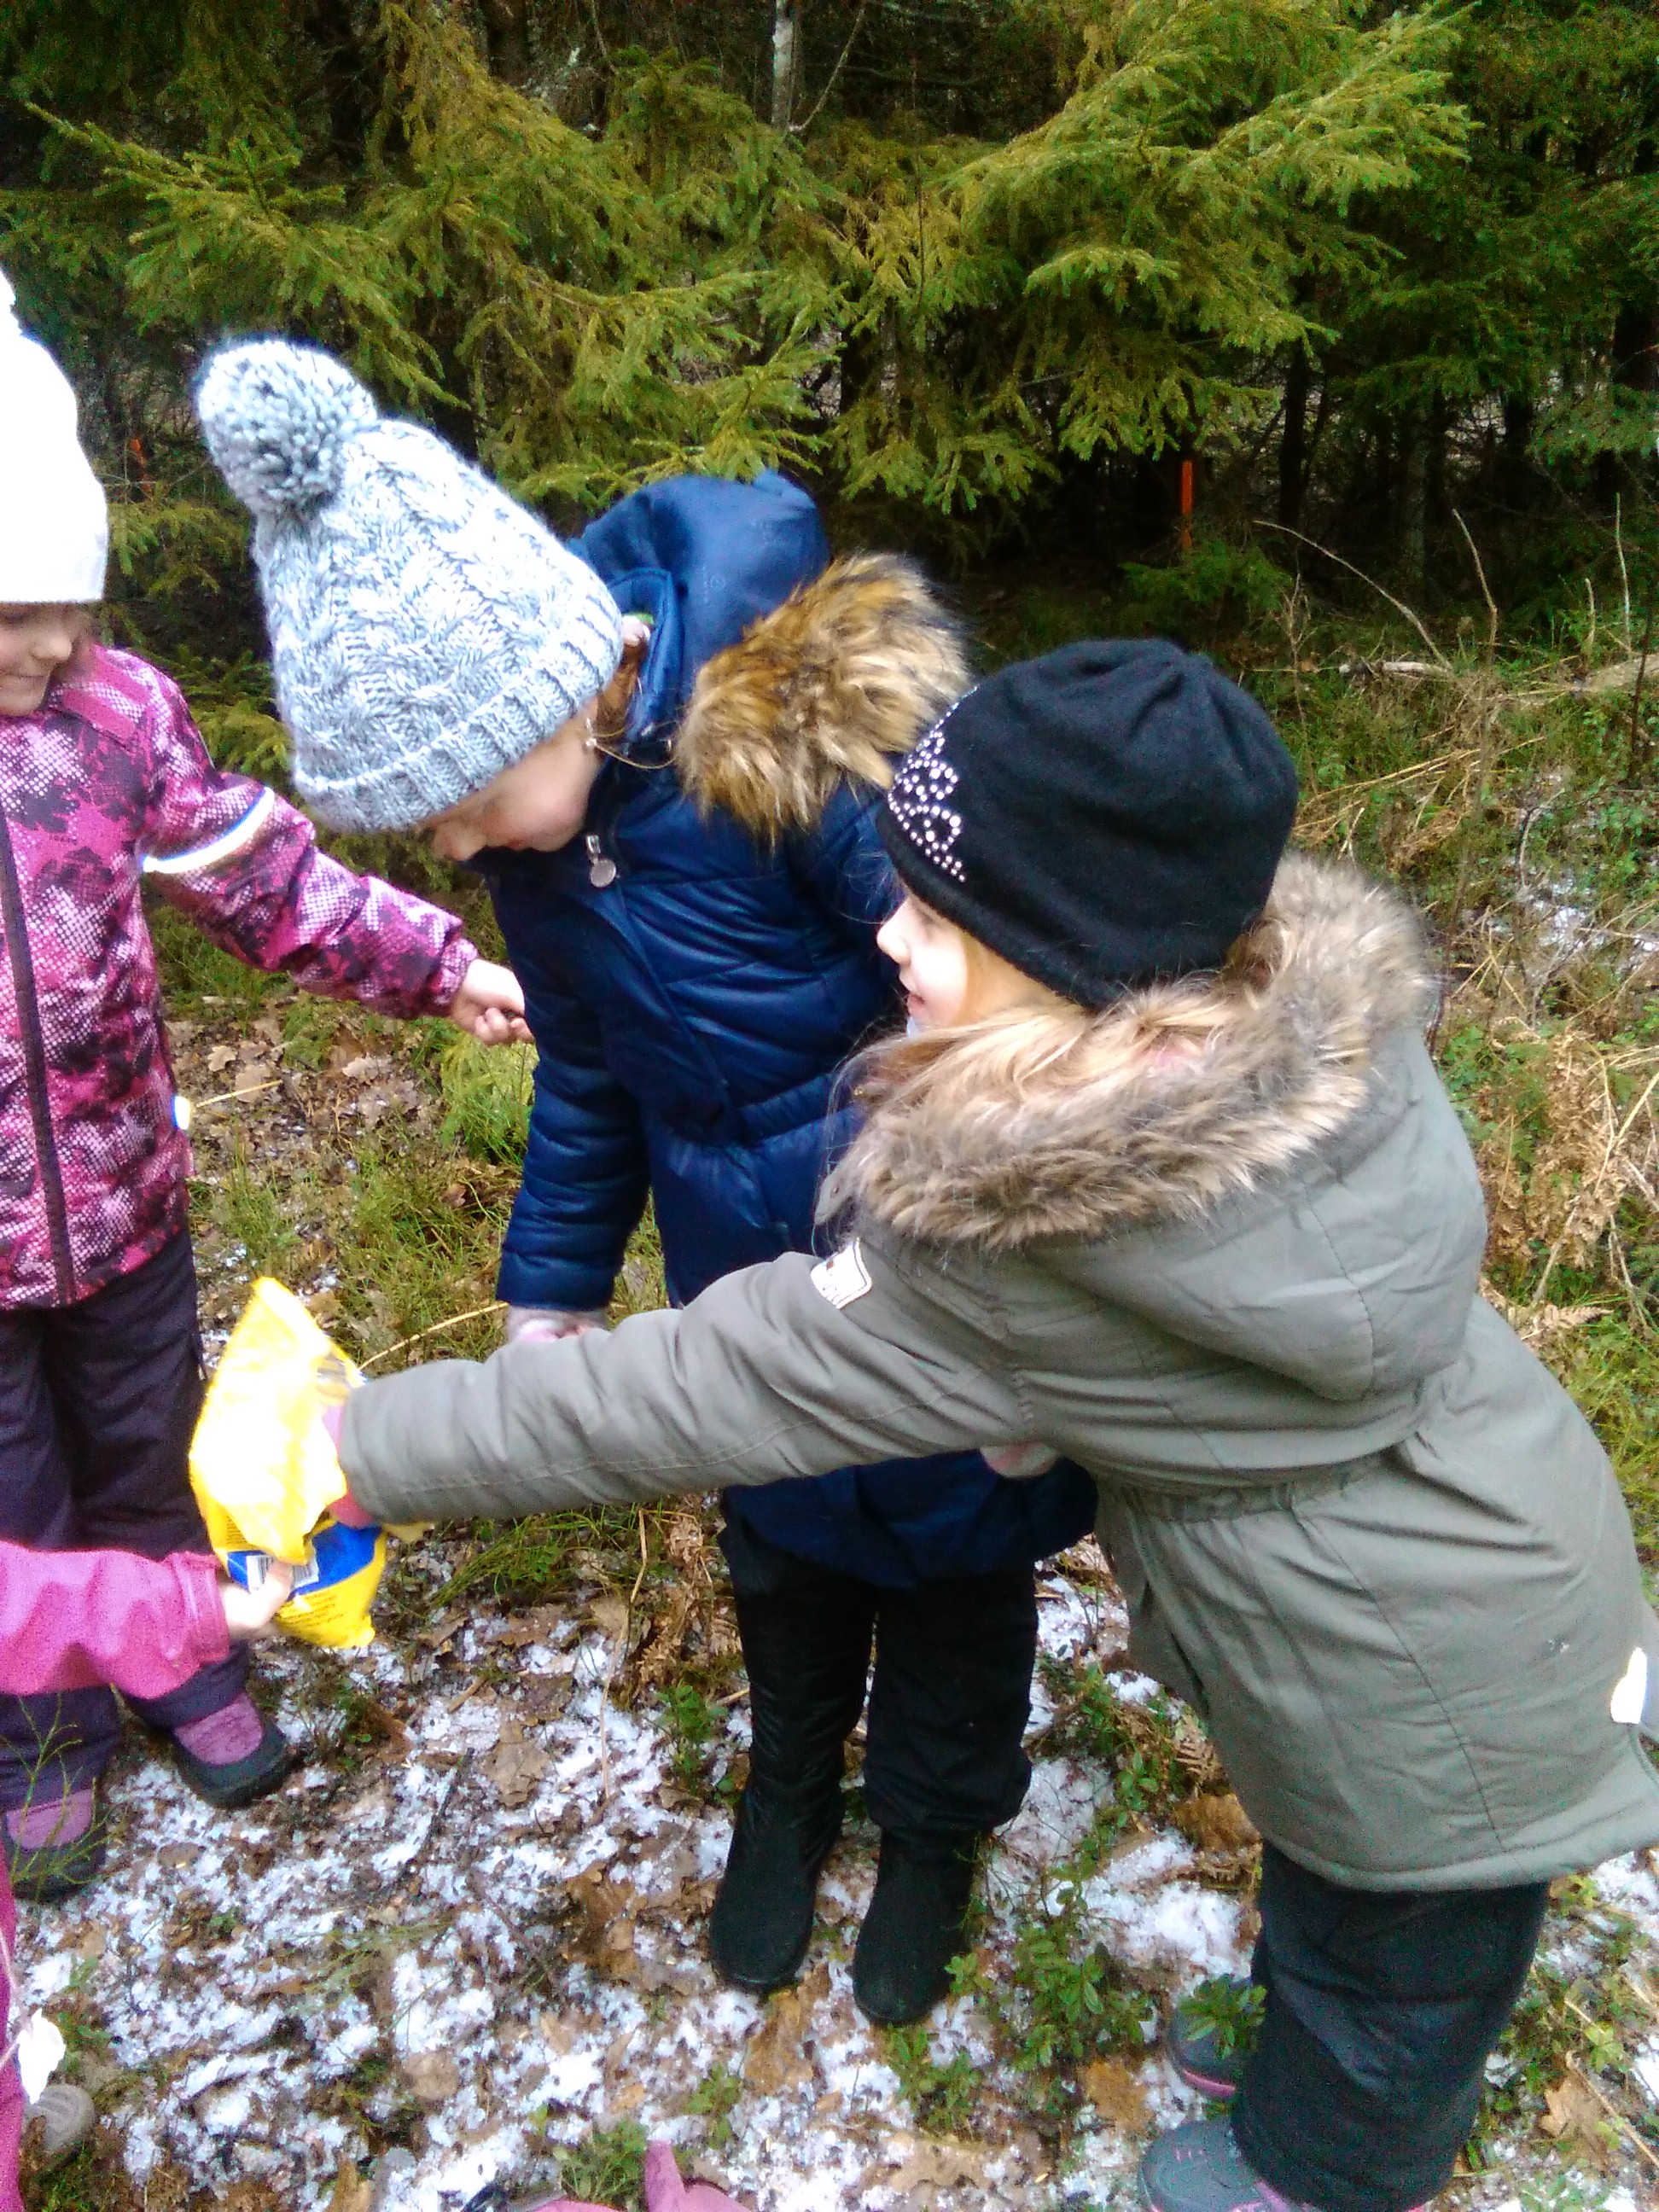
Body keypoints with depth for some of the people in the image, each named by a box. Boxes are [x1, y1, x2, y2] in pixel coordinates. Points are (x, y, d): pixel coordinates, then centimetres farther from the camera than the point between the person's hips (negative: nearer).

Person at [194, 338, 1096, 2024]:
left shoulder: (827, 720, -33)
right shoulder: (549, 783, -10)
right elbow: (587, 1062, 5)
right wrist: (553, 1287, 10)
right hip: (740, 1268, 6)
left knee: (948, 1553, 19)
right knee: (777, 1542, 25)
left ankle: (932, 1837, 48)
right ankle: (791, 1791, 55)